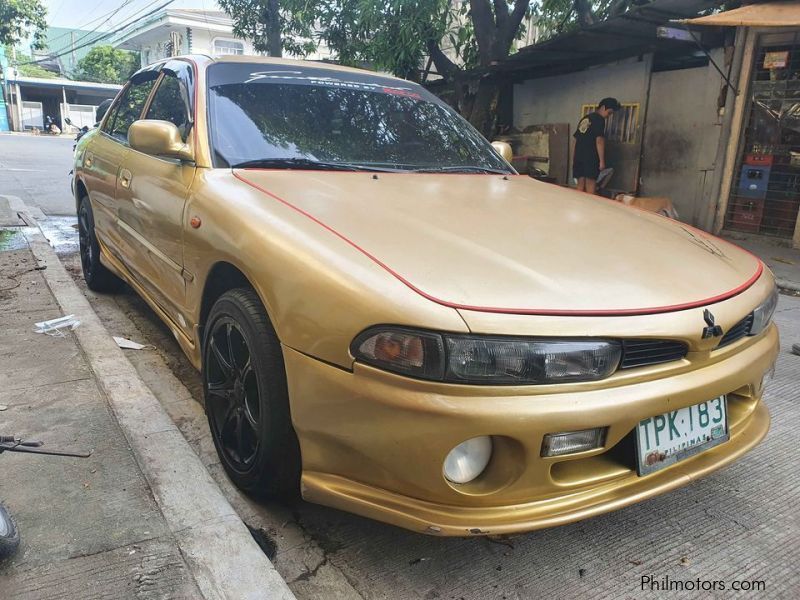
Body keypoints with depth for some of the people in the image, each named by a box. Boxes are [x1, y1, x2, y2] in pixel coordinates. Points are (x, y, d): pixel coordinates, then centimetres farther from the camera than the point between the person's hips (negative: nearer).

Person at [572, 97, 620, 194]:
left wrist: (573, 159, 23)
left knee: (580, 187, 7)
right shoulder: (599, 119, -3)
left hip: (578, 157, 7)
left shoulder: (584, 119, 21)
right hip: (591, 158, -7)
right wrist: (602, 160, -12)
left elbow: (575, 140, 21)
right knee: (590, 188, -6)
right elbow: (599, 140, -12)